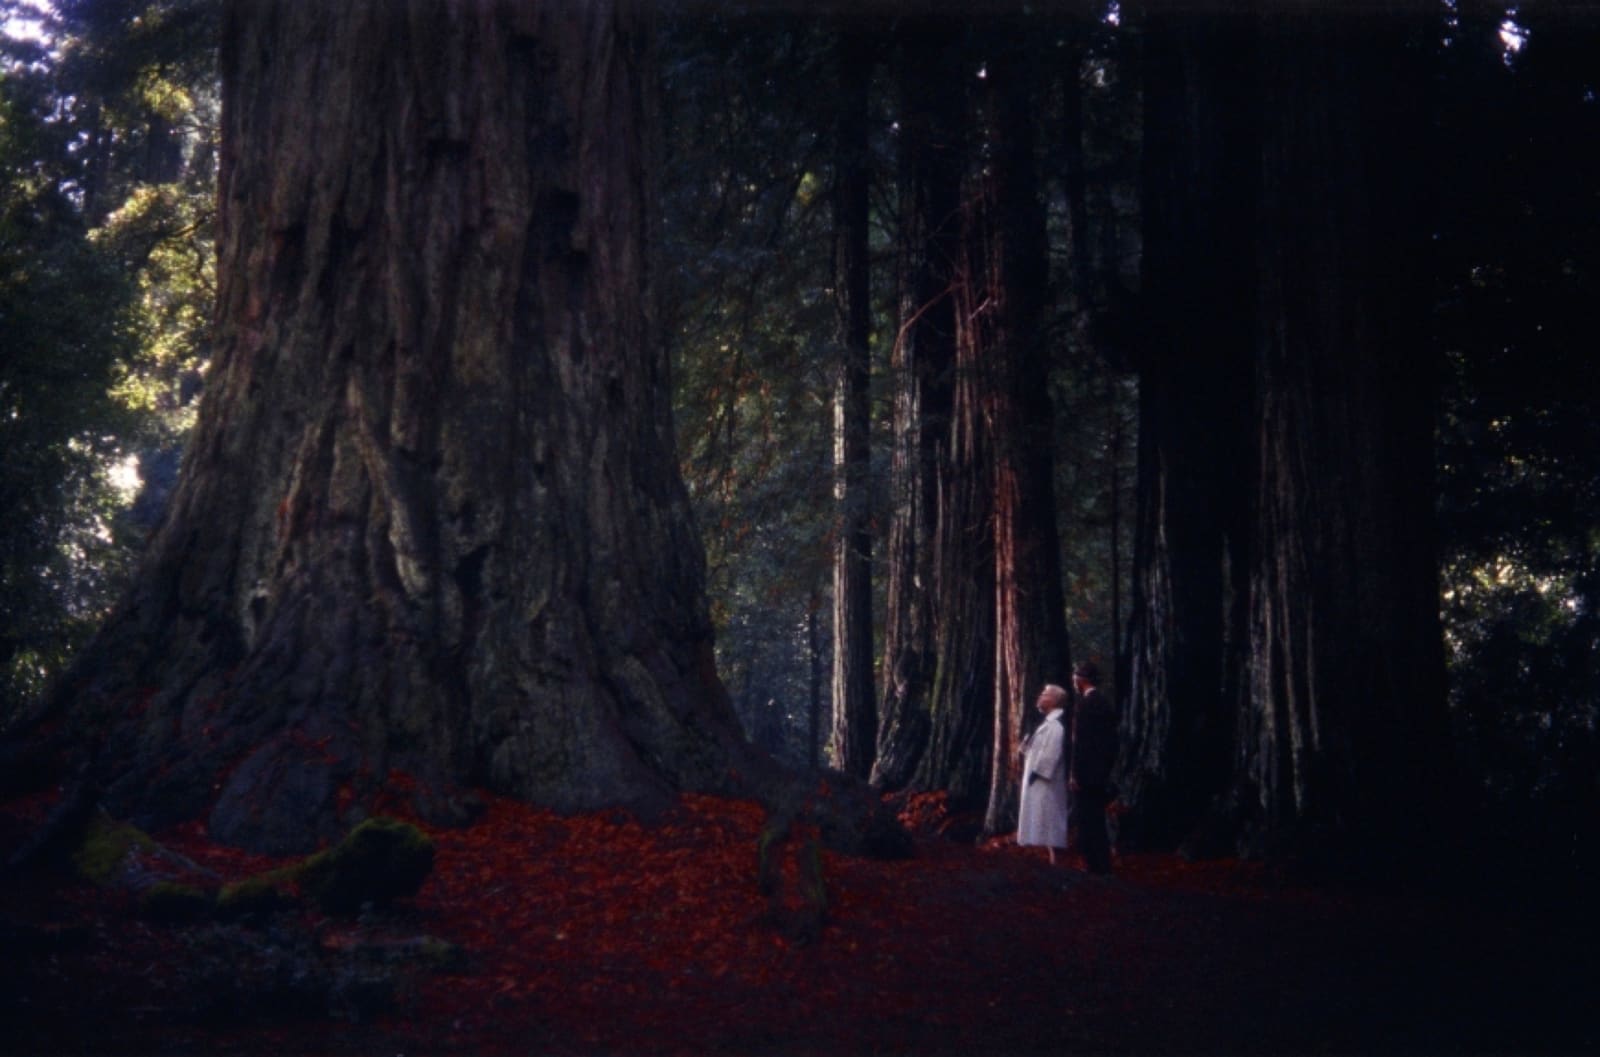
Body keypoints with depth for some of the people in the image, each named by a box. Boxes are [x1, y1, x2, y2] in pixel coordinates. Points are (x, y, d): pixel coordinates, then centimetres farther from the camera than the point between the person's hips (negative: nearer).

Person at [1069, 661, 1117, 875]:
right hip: (1101, 775, 9)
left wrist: (1074, 774, -15)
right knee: (1098, 824, 13)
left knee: (1088, 826, -7)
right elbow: (1111, 742, 15)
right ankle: (1103, 868, 15)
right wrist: (1105, 770, 20)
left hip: (1085, 775, -9)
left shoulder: (1085, 704, -13)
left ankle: (1094, 869, -8)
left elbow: (1080, 742, -17)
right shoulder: (1106, 703, 13)